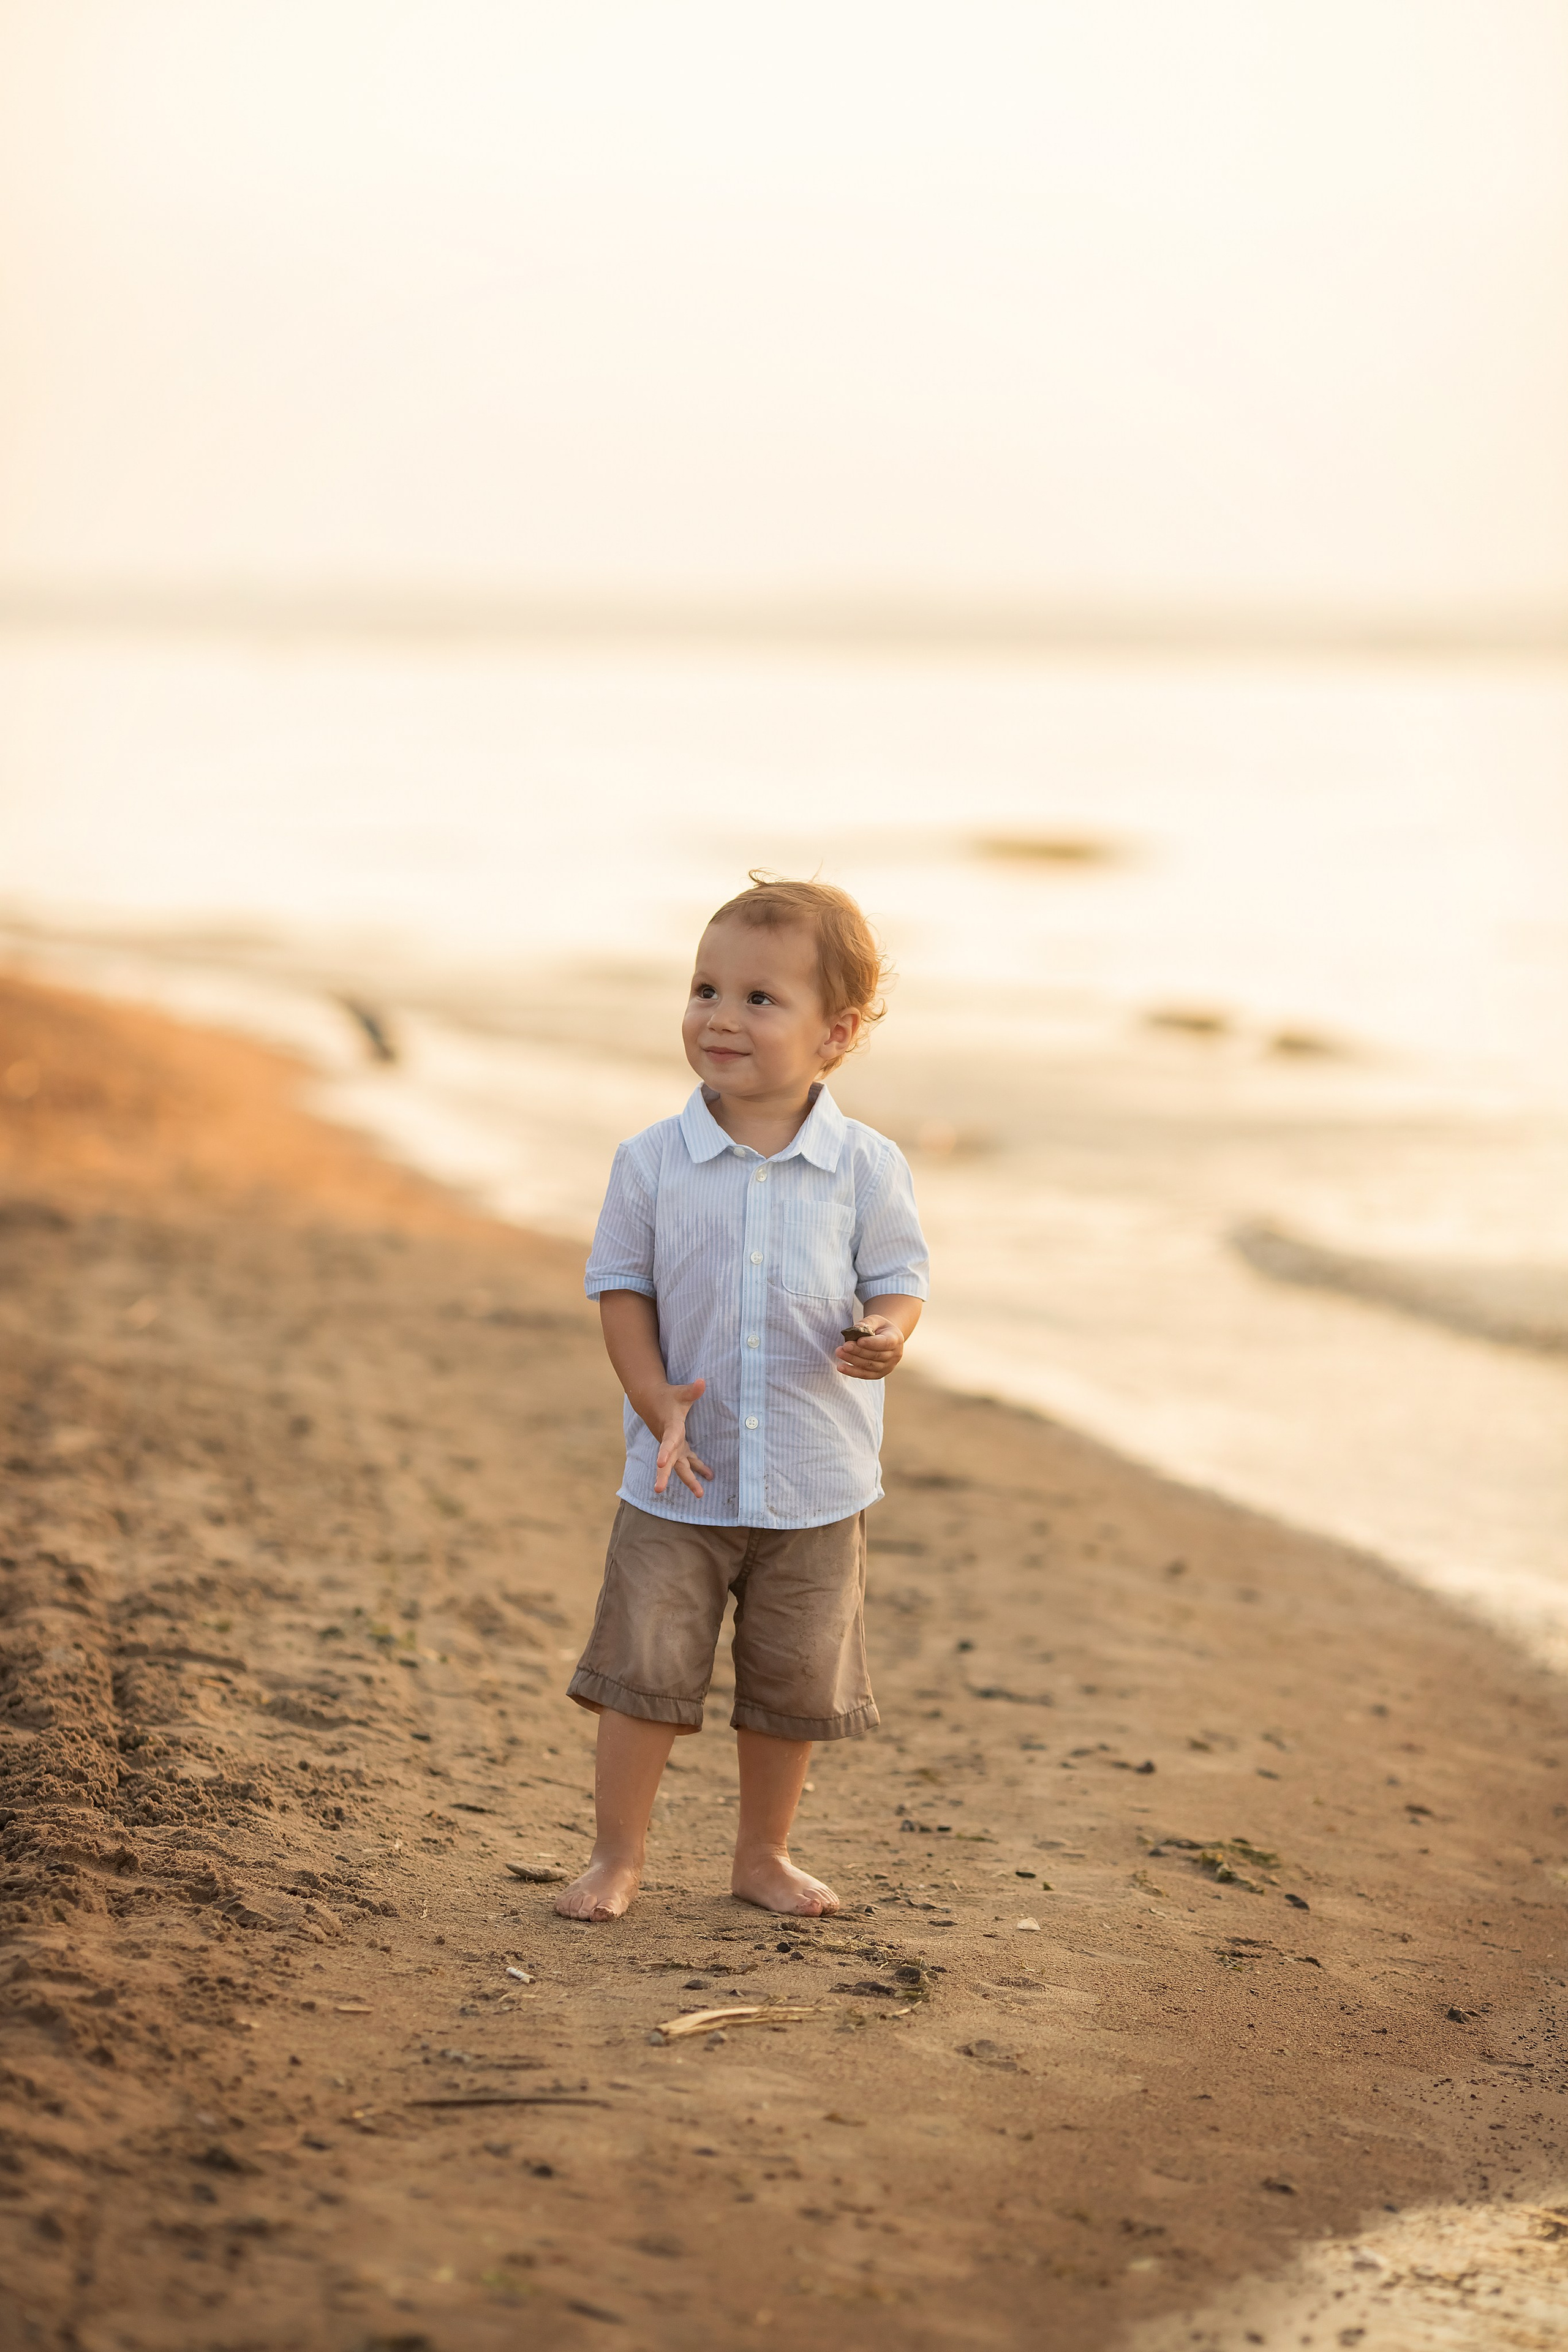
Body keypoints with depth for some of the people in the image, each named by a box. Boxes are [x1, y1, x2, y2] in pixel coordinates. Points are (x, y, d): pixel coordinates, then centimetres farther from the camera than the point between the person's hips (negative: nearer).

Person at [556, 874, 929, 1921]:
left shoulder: (867, 1168, -6)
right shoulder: (653, 1163, -5)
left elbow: (897, 1280, -2)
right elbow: (623, 1287, -1)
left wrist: (885, 1334, -25)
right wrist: (659, 1401, -14)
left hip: (815, 1488, 1)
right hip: (681, 1482, 0)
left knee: (796, 1683, 11)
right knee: (648, 1669, 0)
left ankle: (764, 1855, 29)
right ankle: (619, 1855, 15)